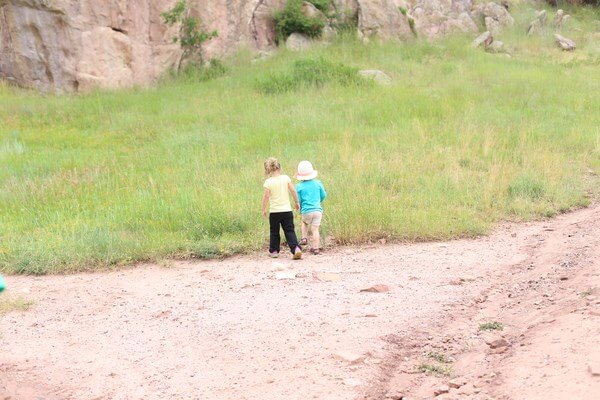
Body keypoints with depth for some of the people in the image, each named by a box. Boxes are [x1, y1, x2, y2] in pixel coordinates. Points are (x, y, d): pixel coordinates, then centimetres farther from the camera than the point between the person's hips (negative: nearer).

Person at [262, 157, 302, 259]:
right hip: (287, 210, 2)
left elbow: (266, 196, -9)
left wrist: (263, 210, 1)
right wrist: (296, 202, 12)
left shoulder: (268, 182, -8)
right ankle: (296, 248, -14)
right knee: (289, 231, 3)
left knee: (274, 232, 15)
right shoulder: (286, 178, -1)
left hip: (274, 211, -2)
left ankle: (274, 251, 22)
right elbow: (293, 191, -2)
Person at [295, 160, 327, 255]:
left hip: (306, 211, -1)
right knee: (315, 228, 5)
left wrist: (300, 208, 21)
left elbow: (298, 200, 1)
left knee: (304, 222, 29)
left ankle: (304, 238, 18)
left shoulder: (299, 186, -2)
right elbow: (323, 195, 13)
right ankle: (316, 247, 4)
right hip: (318, 210, 1)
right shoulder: (318, 183, 4)